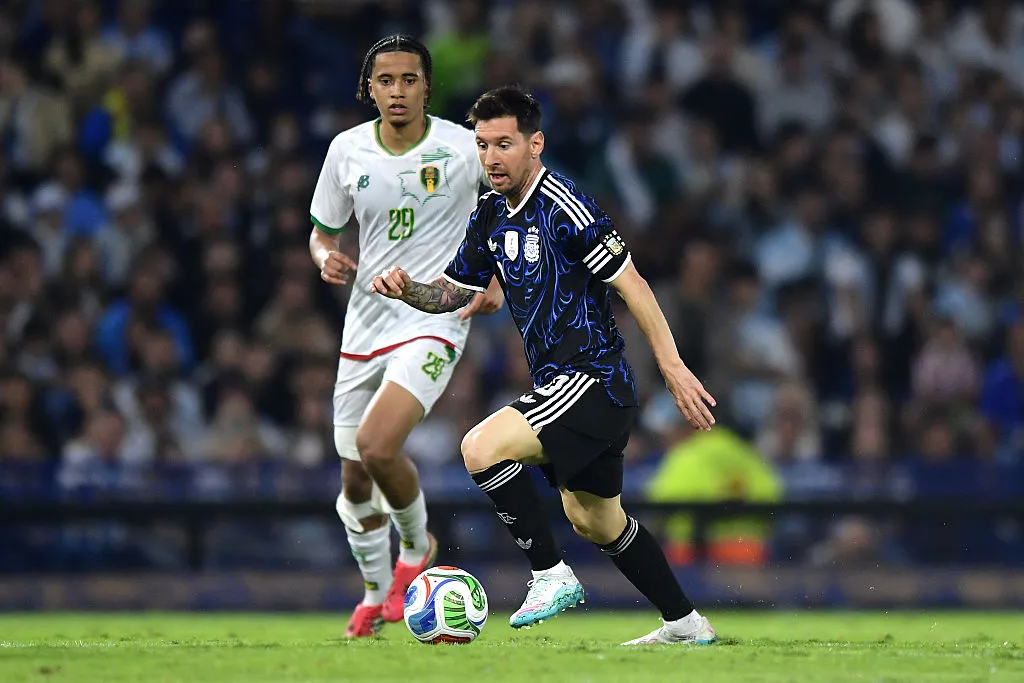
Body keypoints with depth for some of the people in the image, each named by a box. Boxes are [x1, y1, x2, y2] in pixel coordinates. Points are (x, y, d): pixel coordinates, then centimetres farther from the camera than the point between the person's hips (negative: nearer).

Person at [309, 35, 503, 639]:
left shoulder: (466, 149, -9)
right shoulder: (347, 151, 1)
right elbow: (322, 232, 14)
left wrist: (498, 283, -7)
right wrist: (328, 259, -9)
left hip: (436, 322, -5)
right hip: (366, 326, 5)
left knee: (377, 446, -26)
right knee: (355, 481, 9)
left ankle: (417, 549, 3)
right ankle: (376, 593, 34)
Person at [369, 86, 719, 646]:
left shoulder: (563, 208, -17)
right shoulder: (490, 215, 9)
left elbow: (629, 284, -16)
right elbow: (455, 290, 19)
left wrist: (673, 368, -17)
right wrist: (407, 289, -2)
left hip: (591, 379, -10)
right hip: (559, 384, 10)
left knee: (481, 448, -23)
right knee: (595, 521, 19)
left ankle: (551, 575, -12)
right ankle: (685, 624, 32)